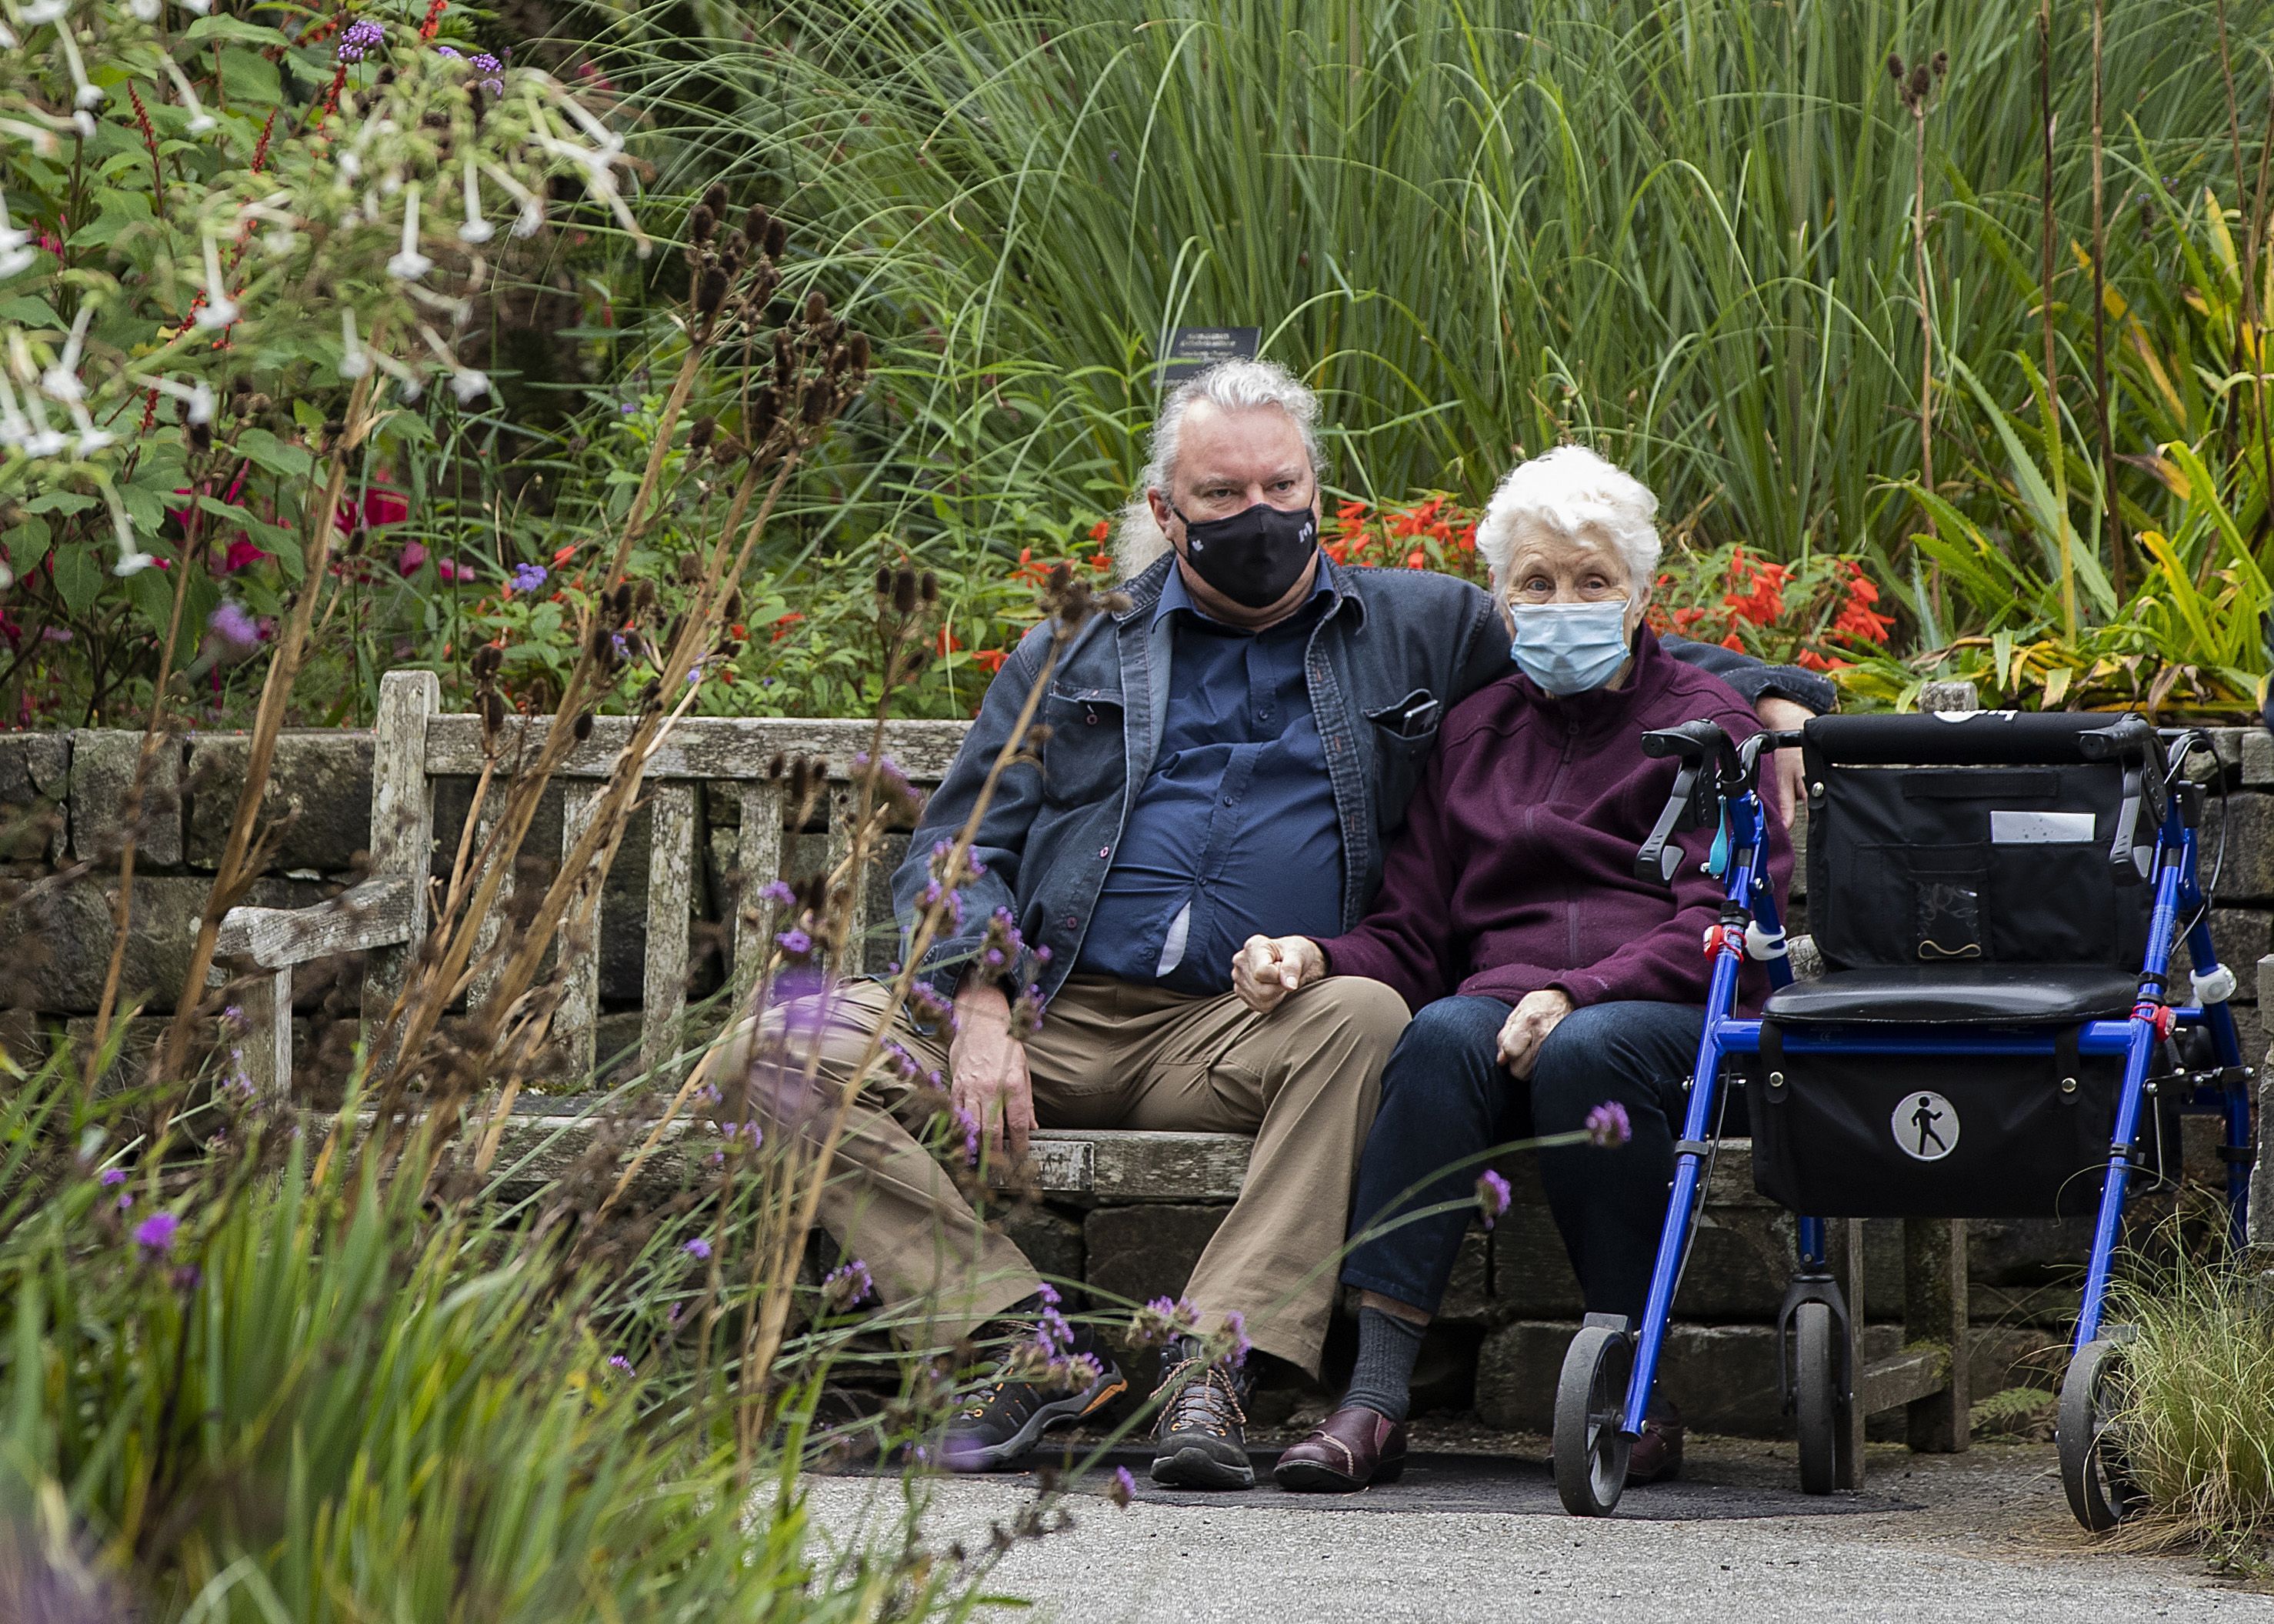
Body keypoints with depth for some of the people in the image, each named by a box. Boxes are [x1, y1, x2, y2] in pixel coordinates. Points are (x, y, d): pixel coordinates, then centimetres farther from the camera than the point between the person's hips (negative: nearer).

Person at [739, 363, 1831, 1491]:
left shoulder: (1418, 627, 18)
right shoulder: (1072, 658, 18)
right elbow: (958, 848, 10)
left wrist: (1770, 700, 8)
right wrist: (978, 1012, -8)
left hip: (1234, 1036, -1)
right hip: (1049, 1017, 1)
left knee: (1365, 1019, -36)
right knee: (802, 1045, -22)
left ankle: (1216, 1356, -38)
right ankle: (1029, 1345, -25)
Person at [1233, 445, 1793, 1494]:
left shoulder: (1704, 720, 11)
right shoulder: (1477, 730, 24)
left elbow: (1725, 927, -3)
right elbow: (1412, 932, 19)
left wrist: (1579, 995, -19)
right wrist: (1316, 959, -5)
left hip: (1674, 1013, -3)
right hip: (1502, 998, 3)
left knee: (1587, 1052, -38)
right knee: (1444, 1036, -33)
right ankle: (1374, 1397, -42)